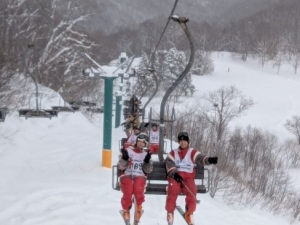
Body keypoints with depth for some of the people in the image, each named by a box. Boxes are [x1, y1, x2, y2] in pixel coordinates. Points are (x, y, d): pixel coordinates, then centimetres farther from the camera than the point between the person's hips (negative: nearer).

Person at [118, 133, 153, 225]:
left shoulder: (146, 155, 16)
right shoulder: (128, 151, 8)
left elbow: (148, 170, 9)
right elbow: (121, 166, 2)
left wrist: (147, 161, -8)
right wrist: (124, 158, -17)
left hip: (140, 176, 1)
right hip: (127, 175, -1)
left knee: (138, 191, -33)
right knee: (128, 193, -31)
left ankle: (138, 210, -15)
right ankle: (126, 212, -10)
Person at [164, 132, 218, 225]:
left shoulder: (192, 152, 11)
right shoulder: (173, 152, 16)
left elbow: (200, 158, -8)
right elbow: (169, 163, 1)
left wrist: (209, 159, -31)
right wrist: (174, 173, -19)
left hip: (188, 177, 0)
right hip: (175, 176, 0)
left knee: (192, 191, -30)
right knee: (173, 189, -33)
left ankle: (189, 213, -12)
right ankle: (170, 212, -18)